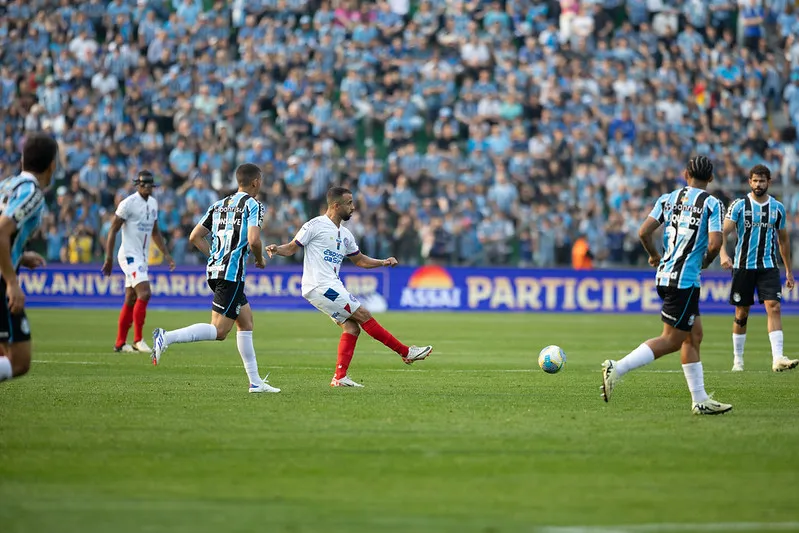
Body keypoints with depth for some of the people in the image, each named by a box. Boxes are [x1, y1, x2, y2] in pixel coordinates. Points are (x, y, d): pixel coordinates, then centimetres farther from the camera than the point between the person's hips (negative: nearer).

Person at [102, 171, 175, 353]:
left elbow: (155, 232, 23)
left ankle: (120, 343, 16)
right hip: (130, 255, -8)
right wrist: (109, 258, -14)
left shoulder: (153, 204, 12)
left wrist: (166, 254, 16)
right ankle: (138, 340, -15)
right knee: (144, 293, -19)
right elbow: (113, 230, -11)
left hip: (142, 257, 8)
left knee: (131, 300, 10)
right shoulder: (128, 203, -12)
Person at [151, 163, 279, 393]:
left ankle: (255, 381, 18)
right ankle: (166, 338, -25)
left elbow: (195, 237, 14)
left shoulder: (219, 205, 17)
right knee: (219, 331, -10)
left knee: (246, 321, 17)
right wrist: (260, 260, 2)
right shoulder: (253, 205, -4)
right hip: (232, 273, -9)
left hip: (215, 270, 9)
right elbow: (253, 240, -18)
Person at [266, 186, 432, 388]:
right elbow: (292, 248, -3)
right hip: (320, 286, -9)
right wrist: (276, 249, -24)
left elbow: (359, 259, 28)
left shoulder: (345, 235, 18)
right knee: (363, 316, -8)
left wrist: (382, 262, 14)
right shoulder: (316, 225, -6)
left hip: (332, 287, 9)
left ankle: (339, 377, -3)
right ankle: (406, 352, -4)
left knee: (351, 327, -3)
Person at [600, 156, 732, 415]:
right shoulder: (711, 204, -5)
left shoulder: (668, 199, 9)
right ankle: (617, 369, -14)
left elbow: (644, 232, 1)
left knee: (694, 336, 13)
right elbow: (715, 242, -16)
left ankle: (700, 400, 14)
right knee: (672, 340, -3)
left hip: (665, 275, 7)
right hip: (685, 280, -7)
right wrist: (706, 261, 6)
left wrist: (654, 256, 19)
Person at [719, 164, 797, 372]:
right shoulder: (739, 205, -3)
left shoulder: (777, 208, 7)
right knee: (741, 314, 5)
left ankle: (777, 359, -23)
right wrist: (723, 253, -30)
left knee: (774, 307, -15)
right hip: (743, 266, -1)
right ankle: (738, 359, 20)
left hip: (768, 266, 2)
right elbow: (723, 232, -10)